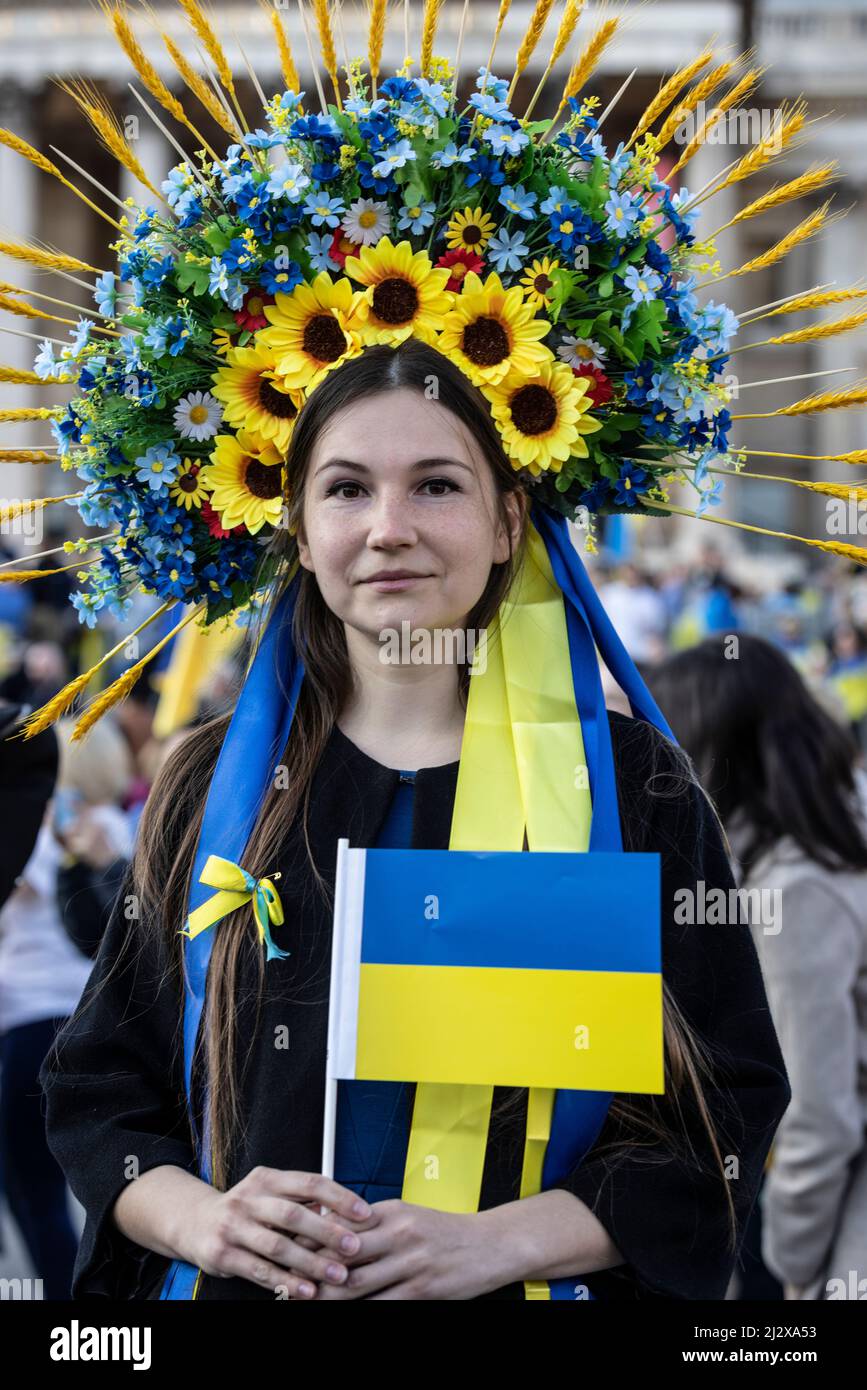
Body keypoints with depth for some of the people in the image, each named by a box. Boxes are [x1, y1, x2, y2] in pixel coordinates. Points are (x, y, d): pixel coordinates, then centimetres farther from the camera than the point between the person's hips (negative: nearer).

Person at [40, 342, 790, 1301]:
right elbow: (95, 1087, 3)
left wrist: (499, 1242, -20)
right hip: (246, 1290, 2)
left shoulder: (628, 783, -5)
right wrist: (201, 1219, -17)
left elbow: (726, 1111, -6)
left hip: (528, 1292, -1)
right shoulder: (210, 786, 0)